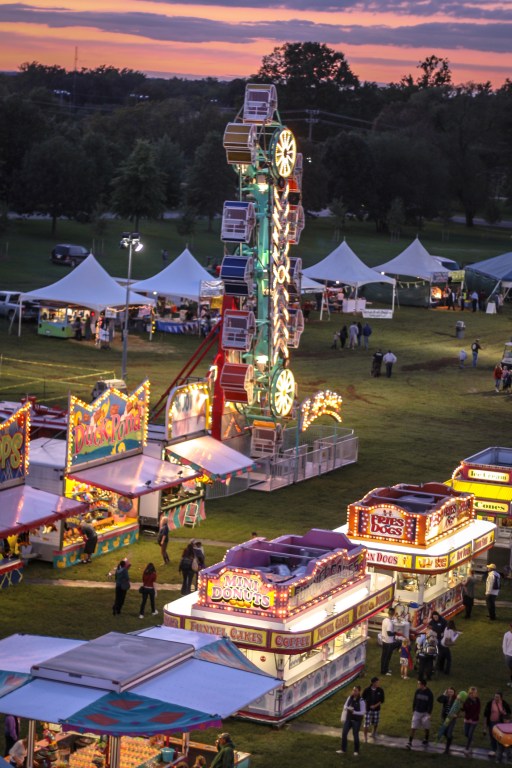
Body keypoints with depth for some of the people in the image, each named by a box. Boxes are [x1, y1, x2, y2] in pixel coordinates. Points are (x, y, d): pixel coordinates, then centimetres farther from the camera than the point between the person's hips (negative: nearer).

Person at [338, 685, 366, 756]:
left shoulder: (361, 701, -18)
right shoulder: (350, 698, -2)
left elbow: (363, 712, -16)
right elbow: (345, 706, 6)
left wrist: (354, 712, -27)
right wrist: (348, 708, -17)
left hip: (357, 720, -5)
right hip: (349, 718, 5)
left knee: (355, 735, 5)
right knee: (344, 733, 4)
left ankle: (356, 751, 22)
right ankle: (343, 750, 17)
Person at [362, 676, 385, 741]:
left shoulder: (380, 690, -6)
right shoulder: (367, 690, -10)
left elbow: (382, 700, -1)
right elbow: (363, 699, 2)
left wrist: (375, 705, -10)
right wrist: (365, 706, -6)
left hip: (376, 709, 2)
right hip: (368, 709, -2)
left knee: (375, 723, 13)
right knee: (367, 724, -6)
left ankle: (373, 734, 38)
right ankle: (365, 737, 5)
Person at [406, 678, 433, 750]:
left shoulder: (429, 693, -13)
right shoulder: (417, 691, -5)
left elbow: (431, 704, -9)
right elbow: (414, 701, 5)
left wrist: (429, 714, -13)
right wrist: (413, 710, 6)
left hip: (425, 713, -2)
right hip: (417, 712, 2)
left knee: (427, 728, 13)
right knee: (413, 728, -5)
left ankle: (426, 741, 34)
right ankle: (409, 743, -4)